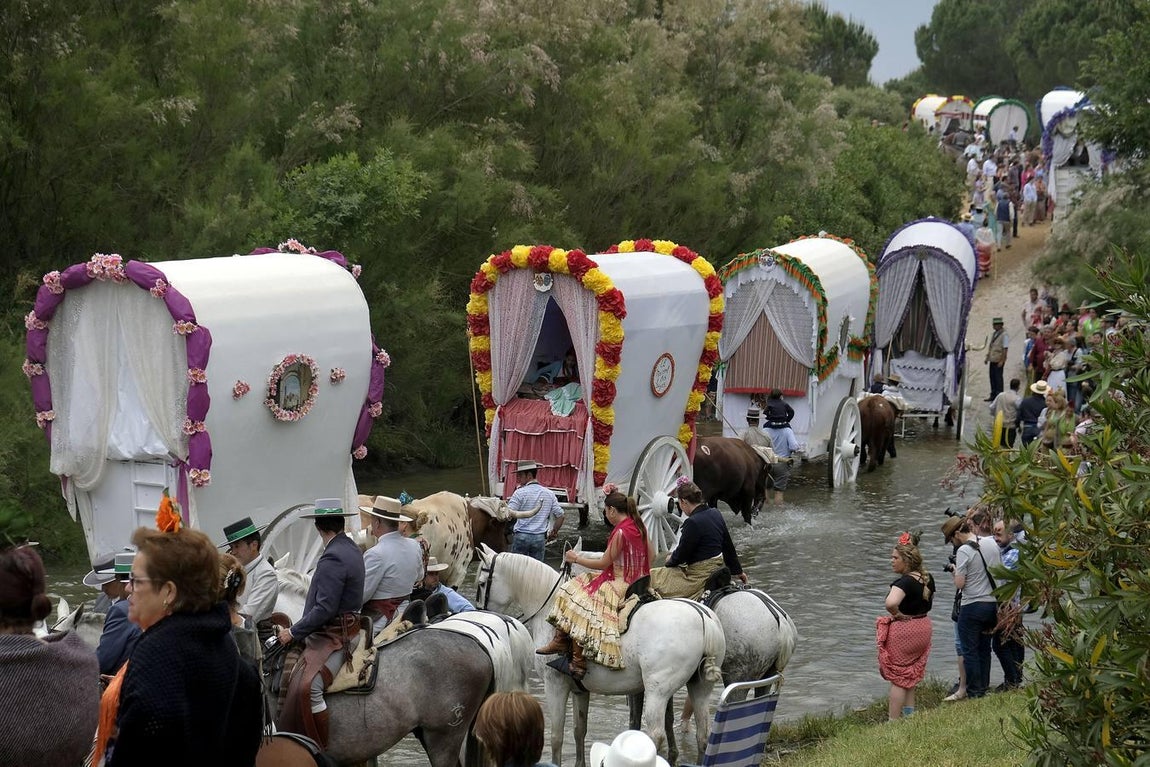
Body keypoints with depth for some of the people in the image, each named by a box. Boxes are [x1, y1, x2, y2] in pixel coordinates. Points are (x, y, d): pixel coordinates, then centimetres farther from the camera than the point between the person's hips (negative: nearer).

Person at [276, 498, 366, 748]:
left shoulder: (332, 559, -17)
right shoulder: (352, 549, 15)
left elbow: (325, 609, -22)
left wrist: (294, 632, -12)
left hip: (334, 637, -11)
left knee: (307, 688, -26)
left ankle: (322, 751, -26)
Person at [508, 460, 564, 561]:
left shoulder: (520, 493, -7)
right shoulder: (549, 494, 7)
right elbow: (560, 515, 9)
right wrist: (554, 532, 22)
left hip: (521, 537, -4)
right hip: (540, 538, 4)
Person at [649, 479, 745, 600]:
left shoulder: (693, 523, -21)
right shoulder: (716, 514, 4)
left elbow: (681, 555, -12)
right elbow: (728, 546, 16)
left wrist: (669, 561, 11)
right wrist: (737, 571, 27)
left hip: (700, 578, -9)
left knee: (651, 576, -4)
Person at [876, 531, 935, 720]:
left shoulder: (904, 582, -25)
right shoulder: (928, 579, 1)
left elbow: (891, 603, -44)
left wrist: (898, 614, -25)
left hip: (903, 631, -8)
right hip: (923, 628, 8)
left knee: (897, 680, 1)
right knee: (910, 677, 23)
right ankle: (910, 715, 31)